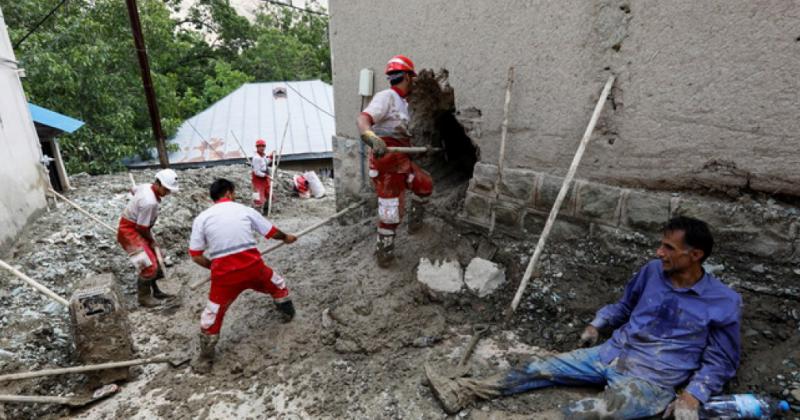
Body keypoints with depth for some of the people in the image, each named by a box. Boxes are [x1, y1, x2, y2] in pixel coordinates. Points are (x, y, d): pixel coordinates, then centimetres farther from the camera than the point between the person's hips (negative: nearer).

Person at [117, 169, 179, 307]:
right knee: (149, 266, -12)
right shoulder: (150, 202, -33)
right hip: (129, 231, -10)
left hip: (136, 228, 10)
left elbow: (133, 190, 21)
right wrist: (151, 240, -8)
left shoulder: (146, 186, -4)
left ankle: (155, 291, 29)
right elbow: (141, 227, -24)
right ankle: (143, 297, 7)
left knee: (154, 259, 16)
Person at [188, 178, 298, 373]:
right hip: (252, 266, 1)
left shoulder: (202, 218, 4)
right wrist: (286, 237, 36)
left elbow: (196, 256, 1)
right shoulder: (245, 210, 6)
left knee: (211, 316, 17)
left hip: (224, 272, 0)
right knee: (277, 284, 31)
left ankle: (205, 360, 27)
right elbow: (272, 232, 16)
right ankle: (288, 313, 51)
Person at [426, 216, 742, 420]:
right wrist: (597, 324, 7)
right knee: (541, 369, -7)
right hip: (613, 354, 5)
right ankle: (462, 393, -8)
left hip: (652, 378, -5)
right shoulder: (653, 271, 4)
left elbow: (720, 362, -2)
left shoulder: (724, 302, -7)